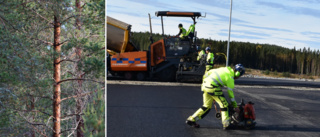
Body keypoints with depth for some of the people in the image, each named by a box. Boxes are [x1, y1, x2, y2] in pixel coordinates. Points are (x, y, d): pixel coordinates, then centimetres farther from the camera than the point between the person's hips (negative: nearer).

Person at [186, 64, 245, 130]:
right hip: (212, 87, -8)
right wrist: (235, 106, 12)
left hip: (205, 85, 8)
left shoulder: (224, 69, 18)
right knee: (224, 104, 4)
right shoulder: (230, 77, -2)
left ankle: (191, 119, 21)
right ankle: (226, 124, 4)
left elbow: (207, 74, 18)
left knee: (207, 106, 19)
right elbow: (230, 92, 3)